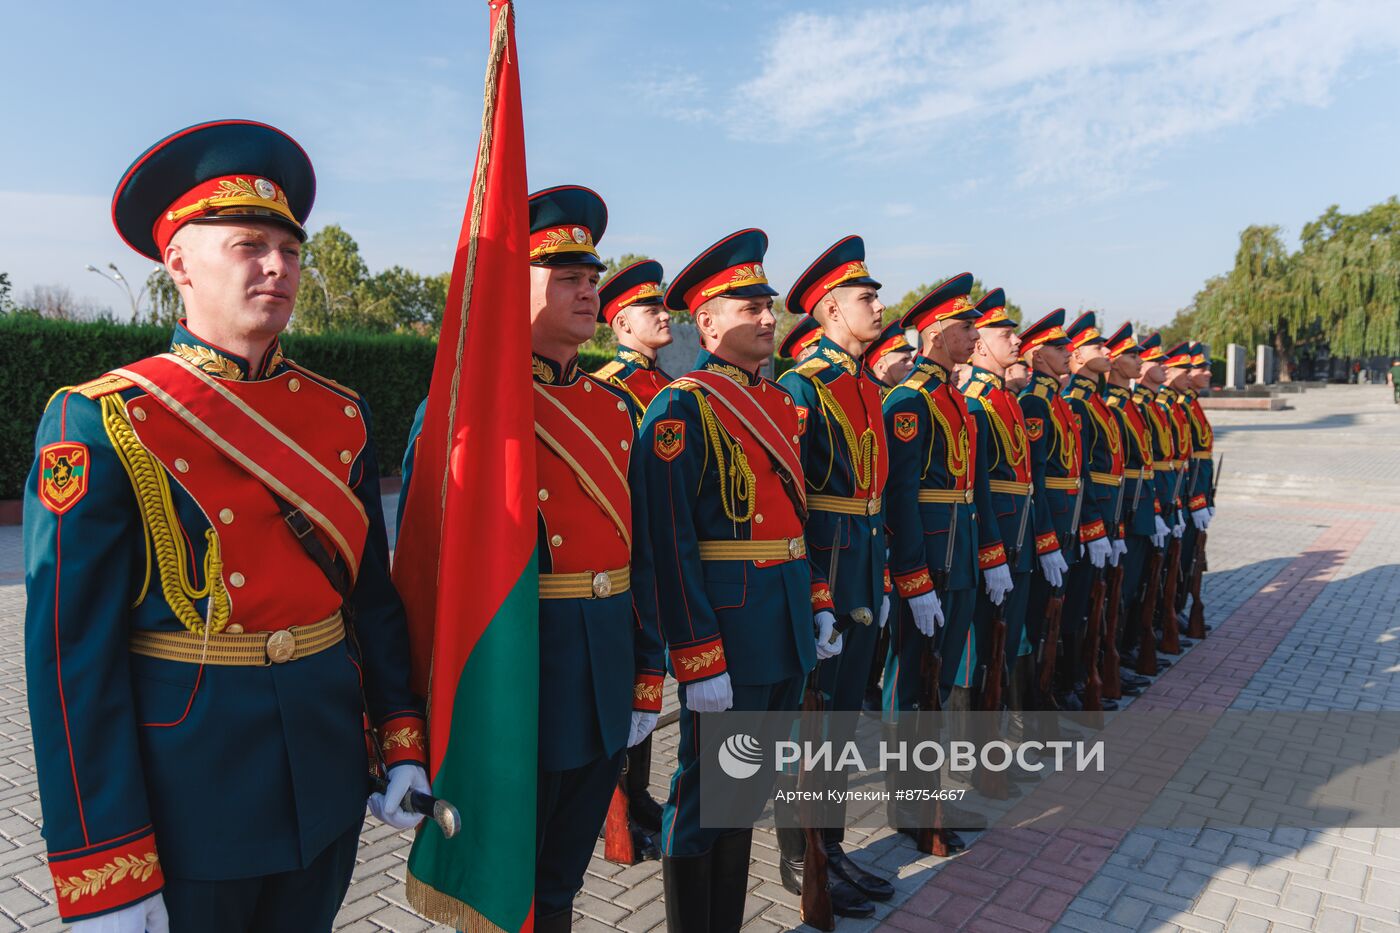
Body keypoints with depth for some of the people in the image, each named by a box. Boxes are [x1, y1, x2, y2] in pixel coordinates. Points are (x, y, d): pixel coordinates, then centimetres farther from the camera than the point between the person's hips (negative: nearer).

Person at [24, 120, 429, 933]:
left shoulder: (341, 415, 2)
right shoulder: (97, 425, -11)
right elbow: (73, 657, -13)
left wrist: (401, 739, 4)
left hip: (327, 782, 5)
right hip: (186, 798, -4)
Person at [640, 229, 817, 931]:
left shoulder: (778, 402, 13)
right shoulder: (683, 407, -13)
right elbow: (671, 542, -18)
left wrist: (815, 600, 14)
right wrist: (700, 662, -19)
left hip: (786, 631, 8)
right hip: (727, 627, -8)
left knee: (753, 783, 19)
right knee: (707, 793, 6)